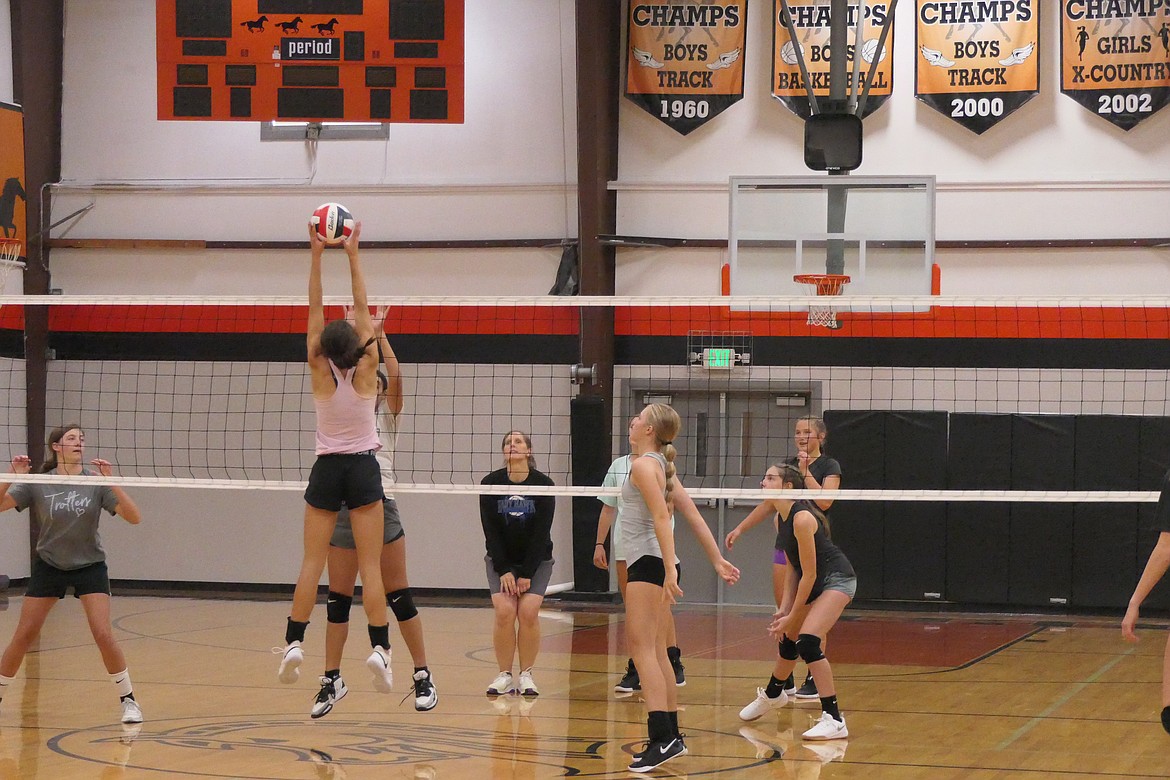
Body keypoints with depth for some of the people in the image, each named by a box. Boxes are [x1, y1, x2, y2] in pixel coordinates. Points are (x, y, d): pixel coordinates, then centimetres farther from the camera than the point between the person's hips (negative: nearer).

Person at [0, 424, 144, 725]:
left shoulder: (96, 482, -11)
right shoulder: (38, 484, -9)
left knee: (103, 634, -13)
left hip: (90, 566, -1)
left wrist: (111, 481, -29)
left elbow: (133, 517, -18)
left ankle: (128, 699, 0)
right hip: (48, 565, 1)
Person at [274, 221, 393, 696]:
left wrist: (316, 255, -5)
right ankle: (379, 647, -13)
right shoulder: (366, 371, -8)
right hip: (363, 469, -1)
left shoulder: (320, 373, -6)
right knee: (370, 565, -5)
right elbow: (362, 309, -3)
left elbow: (315, 310, -4)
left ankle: (294, 642, -3)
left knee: (312, 562, 3)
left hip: (327, 471, 1)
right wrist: (352, 255, -2)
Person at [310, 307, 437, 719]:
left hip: (381, 504, -3)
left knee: (398, 595, -2)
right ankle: (332, 680, 9)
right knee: (338, 598, 2)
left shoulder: (388, 413, 8)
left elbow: (395, 376, -8)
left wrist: (379, 335, -8)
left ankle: (422, 675, 4)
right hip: (344, 507, 3)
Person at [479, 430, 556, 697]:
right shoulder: (490, 484, -8)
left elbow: (542, 532, -11)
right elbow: (490, 531, -7)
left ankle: (526, 675, -6)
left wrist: (527, 573, -14)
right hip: (501, 559, 1)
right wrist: (503, 570, -13)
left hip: (536, 559, -1)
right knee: (504, 611, -18)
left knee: (528, 612, -18)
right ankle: (504, 676, -8)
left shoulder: (543, 485, -11)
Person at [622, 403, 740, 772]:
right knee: (655, 651, 13)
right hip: (653, 563, 10)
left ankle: (662, 738, -24)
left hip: (648, 562, -10)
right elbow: (693, 515, 18)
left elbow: (661, 518, -20)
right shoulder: (662, 465, 18)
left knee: (642, 648, -14)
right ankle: (672, 735, 16)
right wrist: (717, 559, 19)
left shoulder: (644, 464, -10)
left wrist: (669, 570, -27)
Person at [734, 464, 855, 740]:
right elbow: (793, 570, 9)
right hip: (812, 583, 10)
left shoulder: (801, 519, -25)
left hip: (837, 579, -10)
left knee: (807, 641, -24)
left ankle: (834, 720, -22)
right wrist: (784, 609, -1)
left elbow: (809, 574, -22)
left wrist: (793, 616, -14)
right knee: (788, 640, 22)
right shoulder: (781, 519, 3)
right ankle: (772, 694, 49)